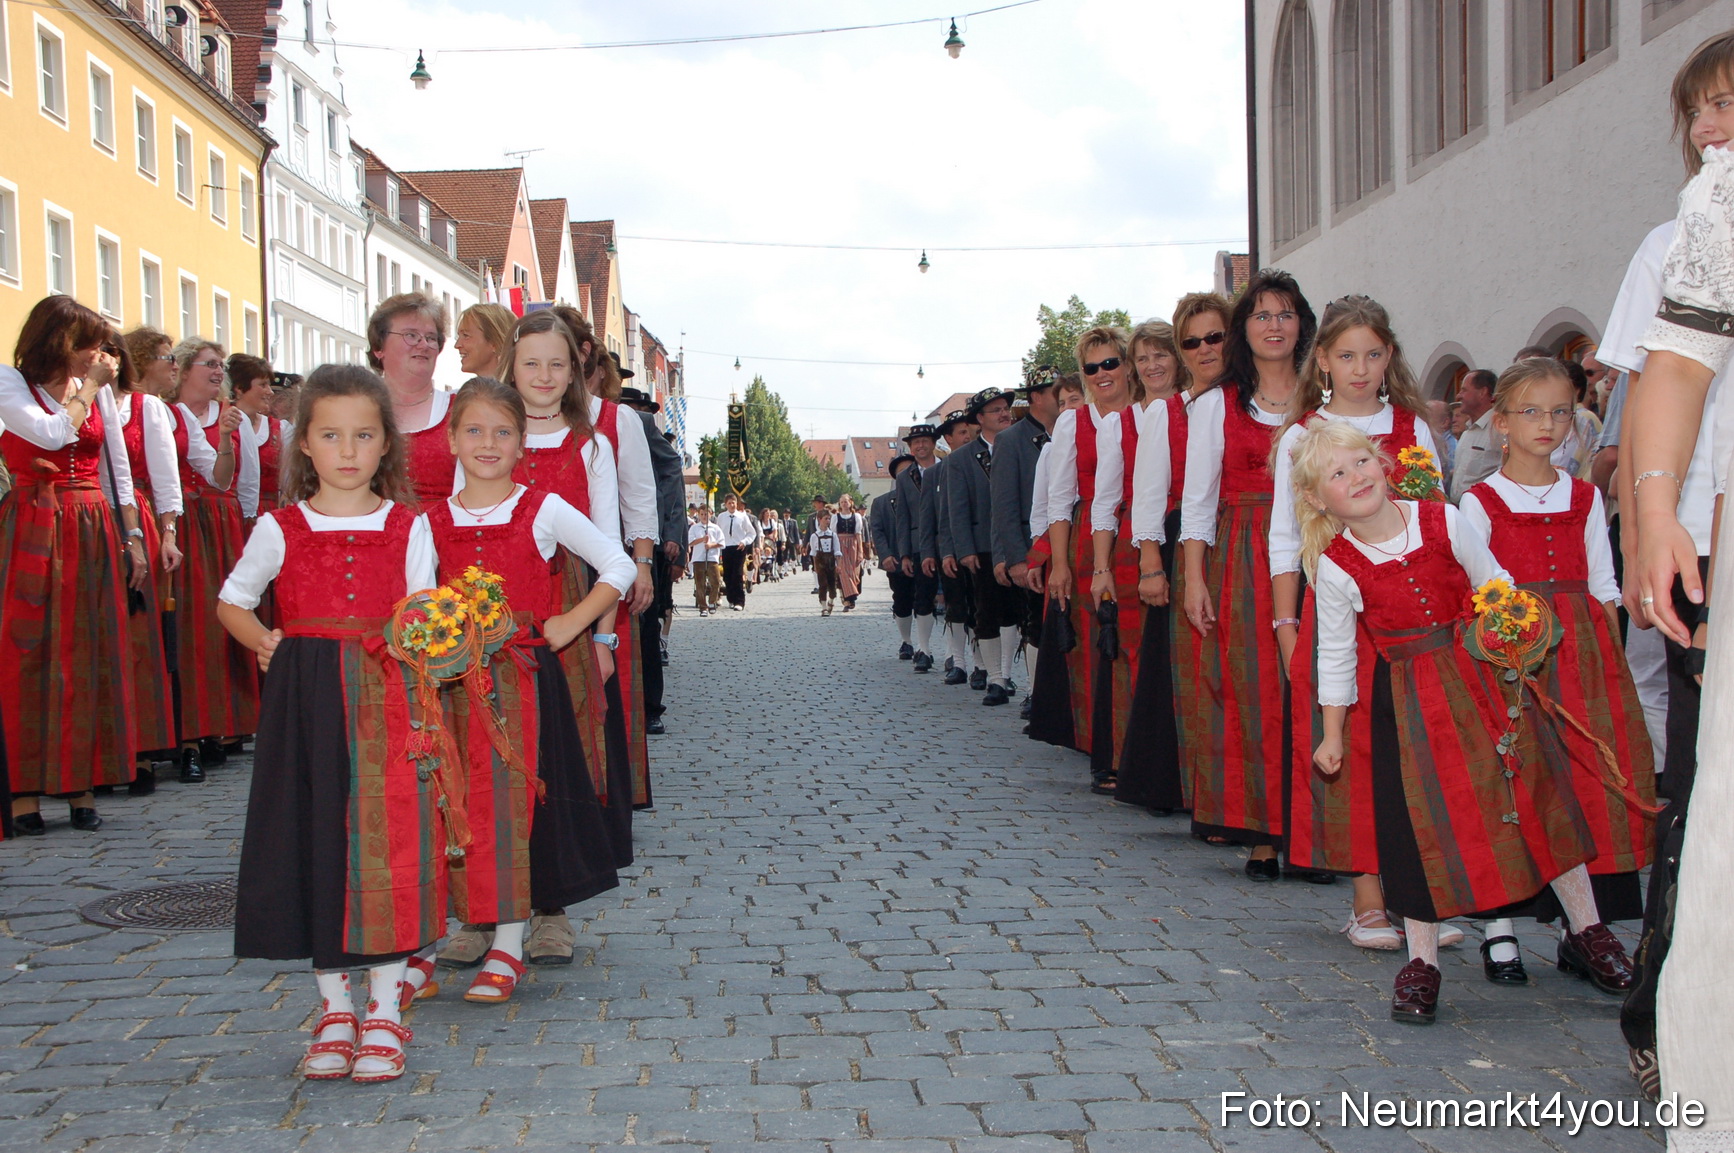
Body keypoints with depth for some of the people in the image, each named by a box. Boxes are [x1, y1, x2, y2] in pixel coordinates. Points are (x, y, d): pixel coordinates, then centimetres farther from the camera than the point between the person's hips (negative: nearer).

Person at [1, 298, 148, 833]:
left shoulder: (100, 391, 13)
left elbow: (118, 469, 15)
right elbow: (53, 433, -18)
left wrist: (132, 537, 9)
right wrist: (87, 385, -7)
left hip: (93, 533, 4)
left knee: (89, 655, 2)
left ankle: (80, 784, 8)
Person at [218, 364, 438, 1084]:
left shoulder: (407, 527, 5)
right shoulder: (280, 529, 6)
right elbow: (230, 602, 17)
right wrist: (265, 644, -1)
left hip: (388, 702, -1)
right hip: (305, 705, 1)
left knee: (387, 849, -4)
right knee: (313, 847, 4)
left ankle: (384, 1012, 7)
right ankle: (334, 1007, 17)